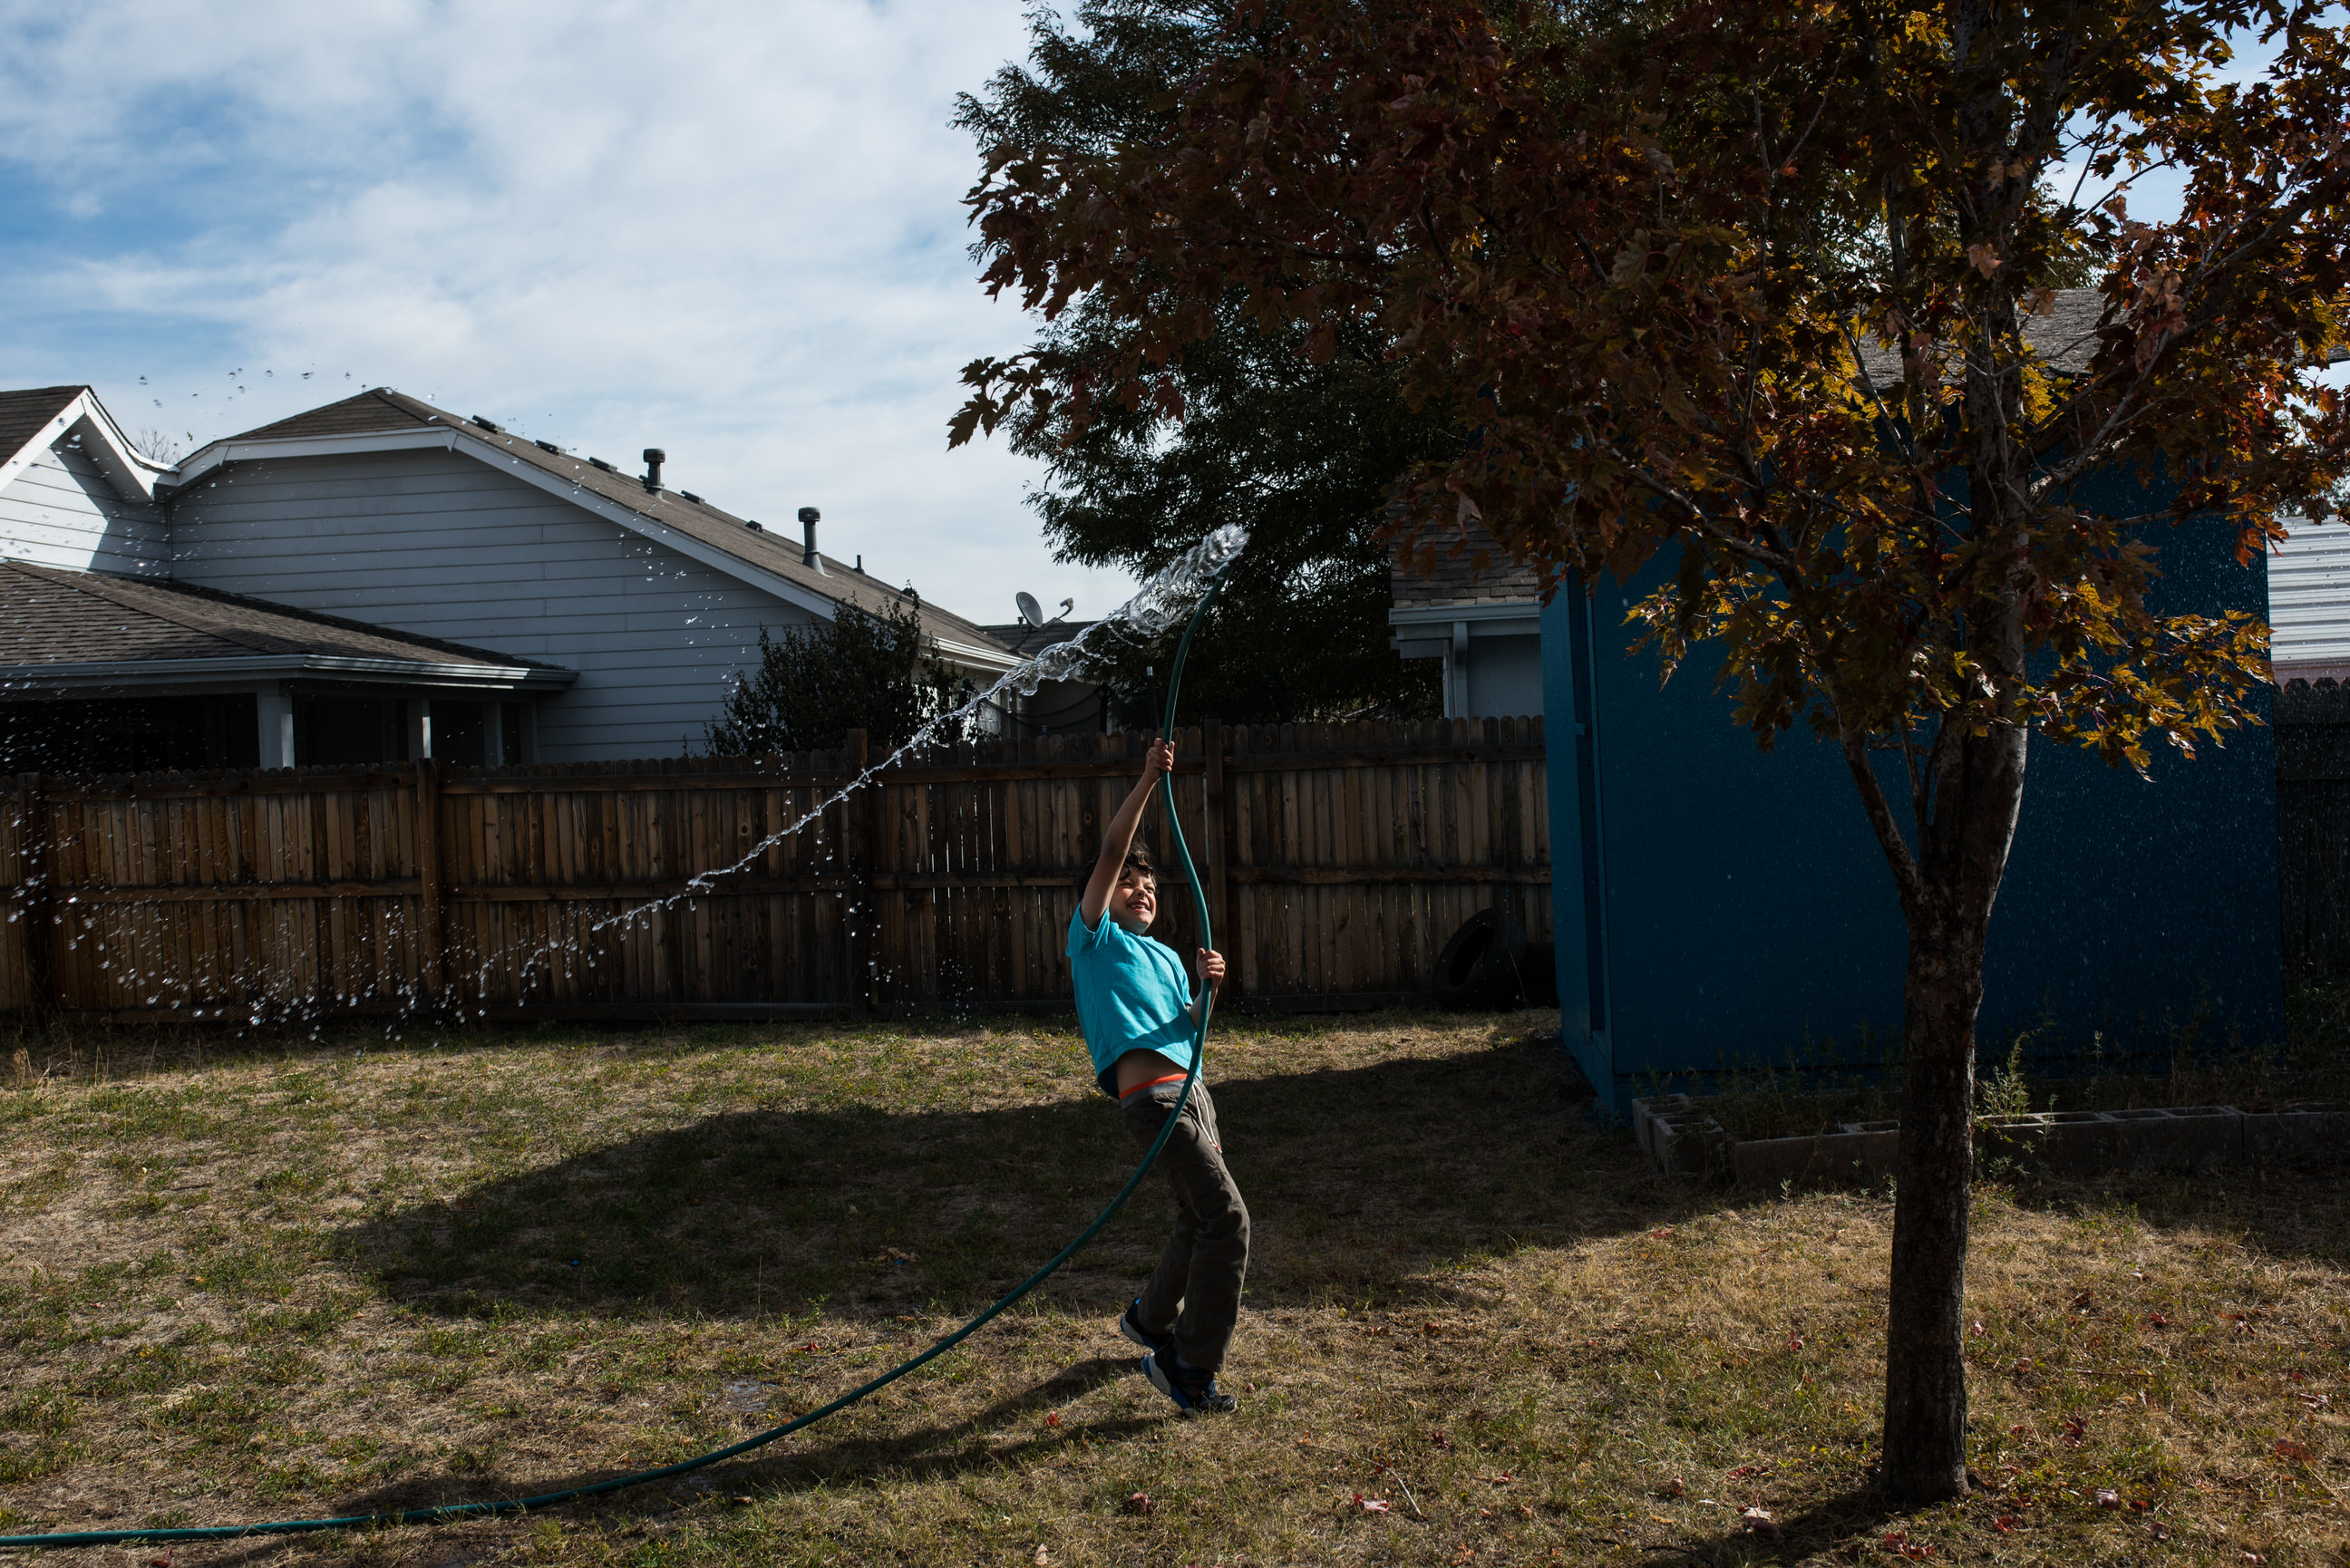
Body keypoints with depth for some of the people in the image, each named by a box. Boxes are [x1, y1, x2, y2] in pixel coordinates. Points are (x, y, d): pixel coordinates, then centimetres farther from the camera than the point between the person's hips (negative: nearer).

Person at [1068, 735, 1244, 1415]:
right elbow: (1111, 853, -8)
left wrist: (1206, 988, -5)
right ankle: (1190, 1367, -4)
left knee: (1200, 1216, 20)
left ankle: (1150, 1317, 43)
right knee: (1228, 1217, -13)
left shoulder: (1165, 956, 25)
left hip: (1191, 1089, 9)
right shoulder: (1095, 938, 4)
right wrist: (1148, 780, -12)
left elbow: (1189, 1030, 15)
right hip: (1152, 1097, -9)